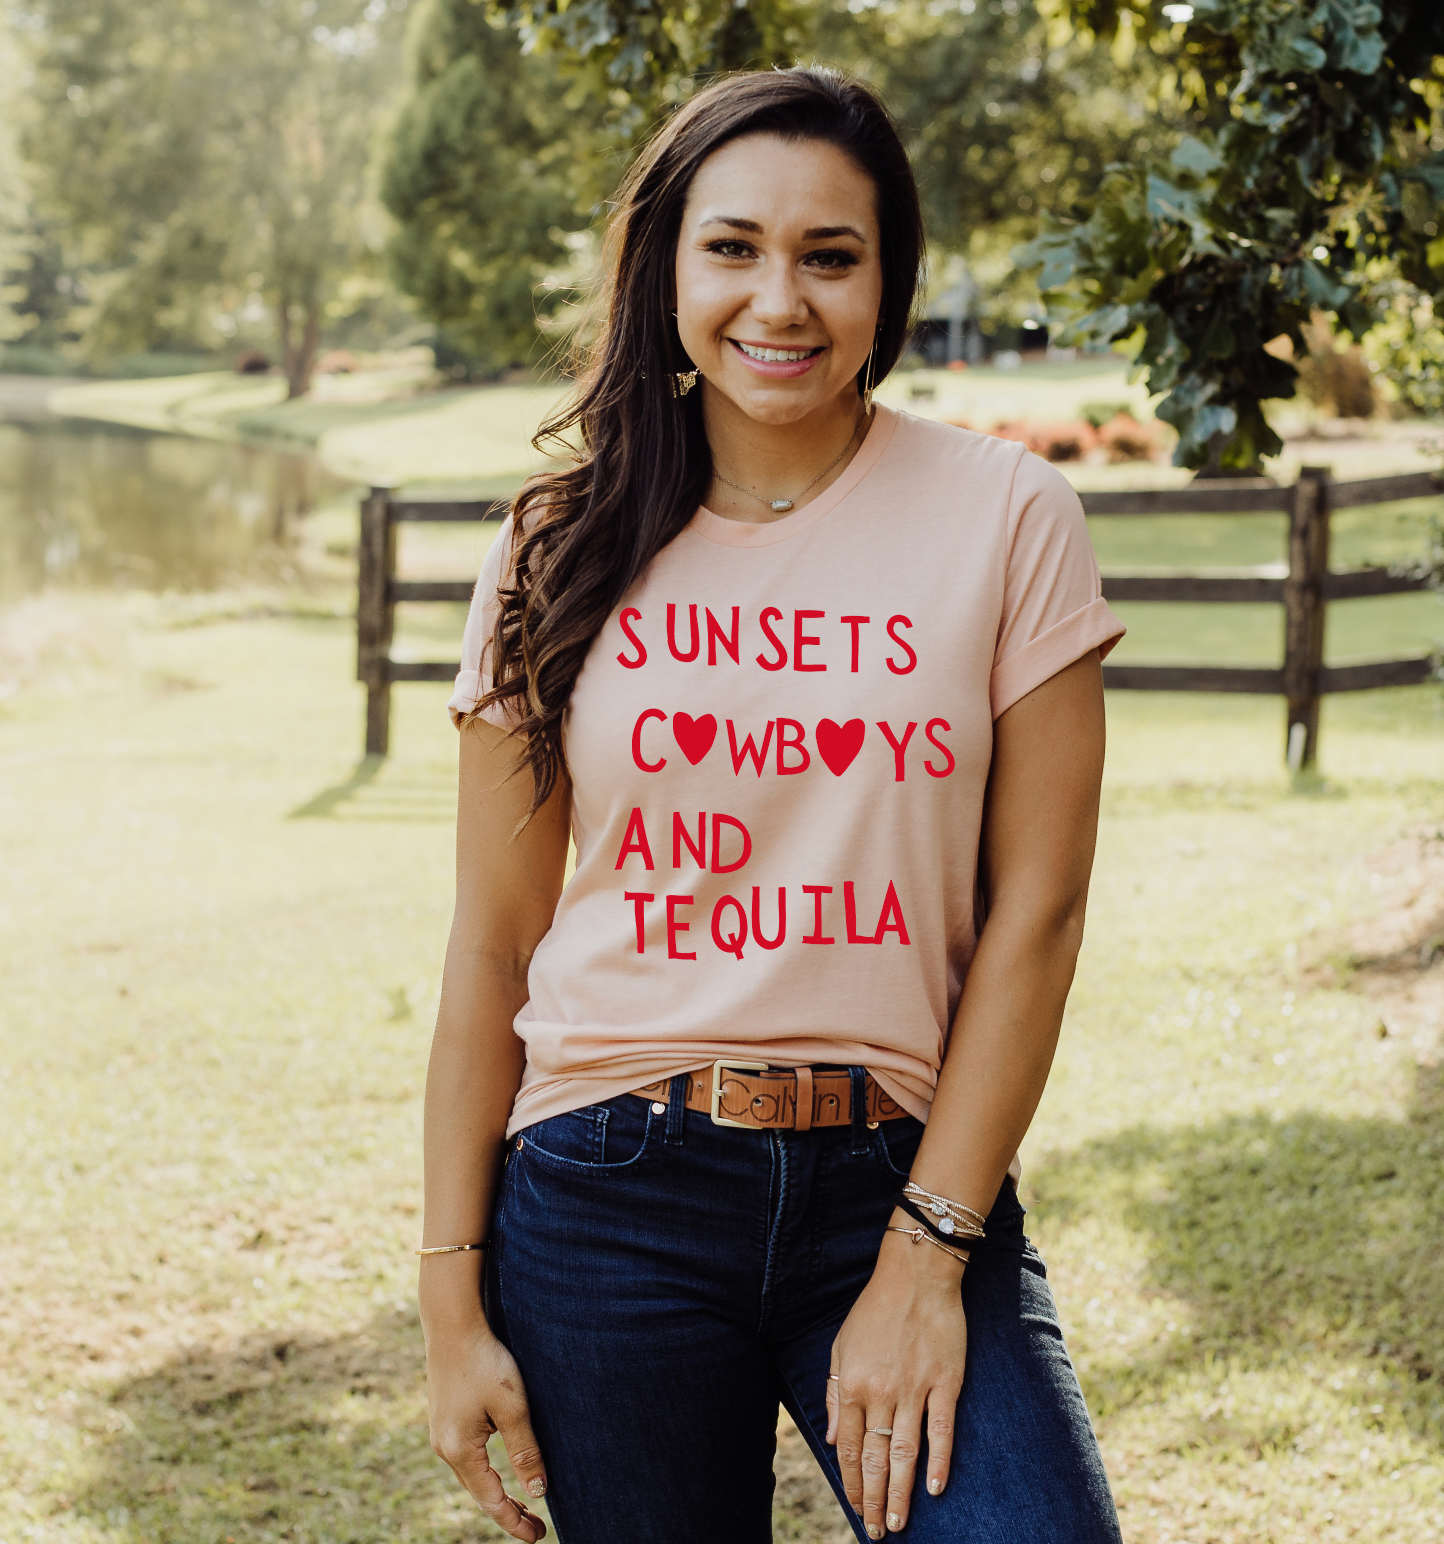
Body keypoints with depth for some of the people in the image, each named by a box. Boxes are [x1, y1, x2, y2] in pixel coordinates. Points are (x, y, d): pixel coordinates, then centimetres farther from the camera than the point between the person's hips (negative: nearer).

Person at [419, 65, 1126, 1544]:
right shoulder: (565, 551, 3)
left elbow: (1034, 911, -4)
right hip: (609, 1200, 1)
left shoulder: (1003, 518, -2)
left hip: (904, 1183, -1)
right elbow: (491, 945, 4)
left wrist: (926, 1256, -8)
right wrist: (452, 1300, 2)